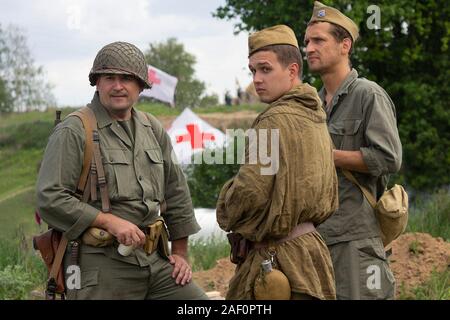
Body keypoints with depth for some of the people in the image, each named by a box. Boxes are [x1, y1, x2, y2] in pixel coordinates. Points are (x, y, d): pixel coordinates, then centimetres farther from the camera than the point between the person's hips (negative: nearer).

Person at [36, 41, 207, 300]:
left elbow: (176, 193, 21)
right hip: (100, 266, -6)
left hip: (155, 260, 6)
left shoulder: (154, 130, 14)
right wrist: (110, 222, -17)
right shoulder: (73, 132, -5)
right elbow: (50, 199, -13)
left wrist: (181, 254, 18)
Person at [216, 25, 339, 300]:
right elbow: (329, 197, 20)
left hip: (280, 256, -10)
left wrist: (226, 217, 0)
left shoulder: (277, 120, -16)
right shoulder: (315, 117, 13)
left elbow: (250, 191, -19)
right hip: (310, 244, 10)